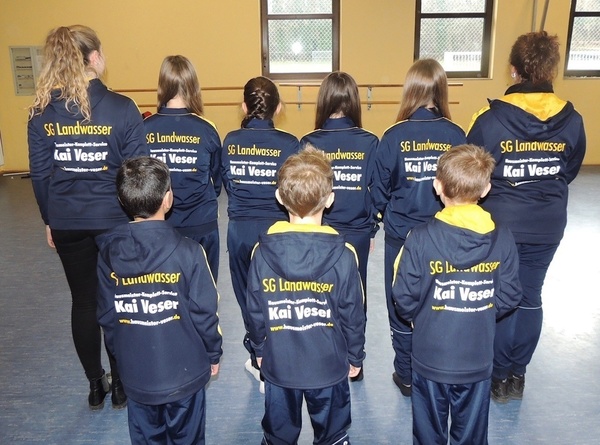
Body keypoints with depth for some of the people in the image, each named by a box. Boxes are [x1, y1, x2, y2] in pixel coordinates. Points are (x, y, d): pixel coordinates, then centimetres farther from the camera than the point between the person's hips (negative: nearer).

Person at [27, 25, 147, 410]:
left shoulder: (42, 112, -1)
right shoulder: (121, 108, -12)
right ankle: (120, 386, 27)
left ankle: (96, 388, 30)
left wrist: (49, 220, 13)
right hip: (115, 220, -3)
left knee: (84, 302, 16)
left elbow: (39, 174, 2)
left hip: (67, 223, 3)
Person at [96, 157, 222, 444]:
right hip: (184, 372, -3)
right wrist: (213, 354, 2)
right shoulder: (187, 251, -21)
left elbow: (106, 316, -1)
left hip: (135, 374, 3)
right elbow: (204, 313, -15)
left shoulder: (108, 252, -9)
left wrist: (122, 355, 15)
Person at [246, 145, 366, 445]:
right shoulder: (343, 255, -20)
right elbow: (353, 314, -11)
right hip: (330, 365, -1)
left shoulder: (263, 252, -16)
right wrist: (355, 357, 6)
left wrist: (259, 349, 12)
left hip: (278, 364, 1)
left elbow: (254, 311, -6)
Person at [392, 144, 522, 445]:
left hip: (430, 358, -2)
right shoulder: (502, 238, -11)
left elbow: (405, 299, -16)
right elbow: (509, 298, -6)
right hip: (478, 359, 2)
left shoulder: (421, 238, -20)